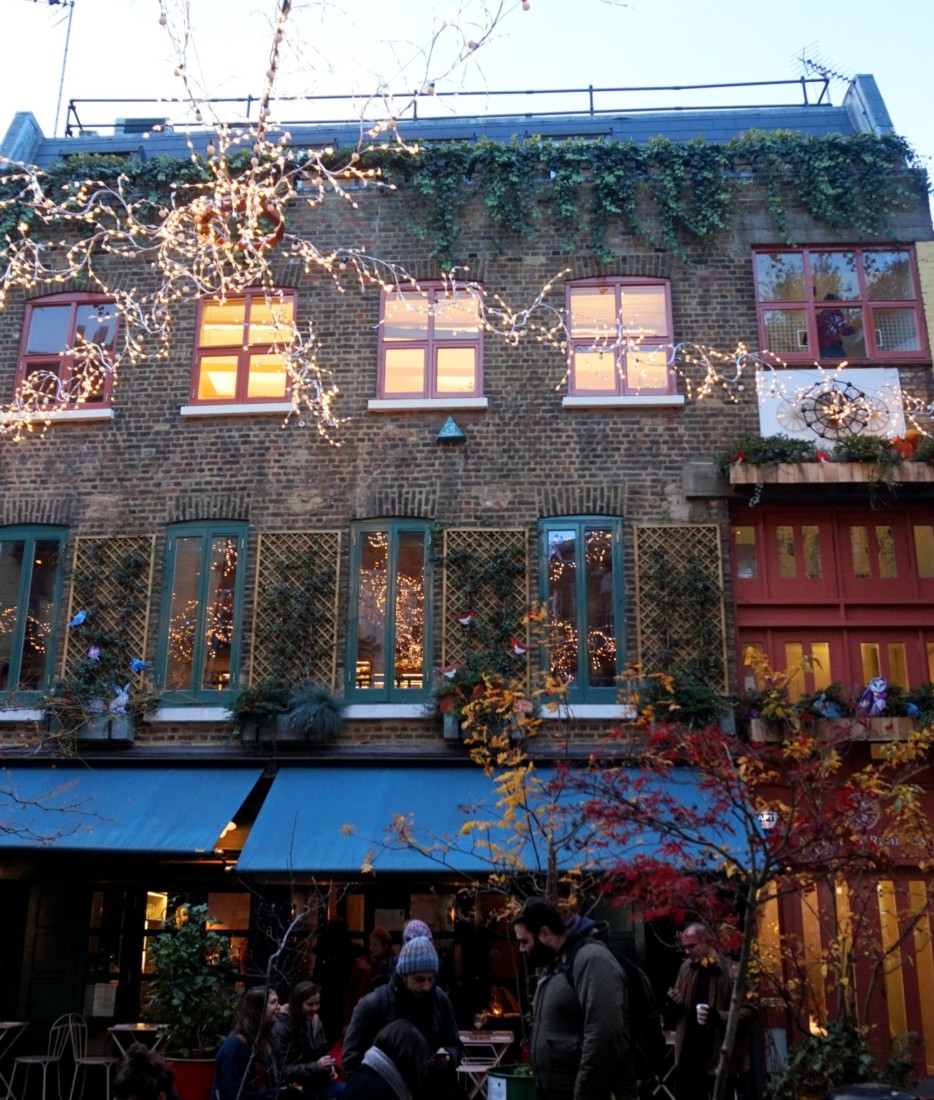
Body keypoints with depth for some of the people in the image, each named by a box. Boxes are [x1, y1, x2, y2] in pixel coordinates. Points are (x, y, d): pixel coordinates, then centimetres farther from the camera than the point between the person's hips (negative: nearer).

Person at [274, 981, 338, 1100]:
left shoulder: (316, 1022, 6)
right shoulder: (281, 1028, -12)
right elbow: (283, 1070, -13)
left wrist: (331, 1067, -3)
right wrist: (316, 1066, -20)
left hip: (319, 1084, 6)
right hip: (296, 1087, -6)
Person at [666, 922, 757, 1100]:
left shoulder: (731, 970, -12)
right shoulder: (686, 968, 8)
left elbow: (749, 1011, -14)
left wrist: (719, 1017, -29)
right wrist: (674, 1002, -6)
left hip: (721, 1055, -5)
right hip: (689, 1054, 6)